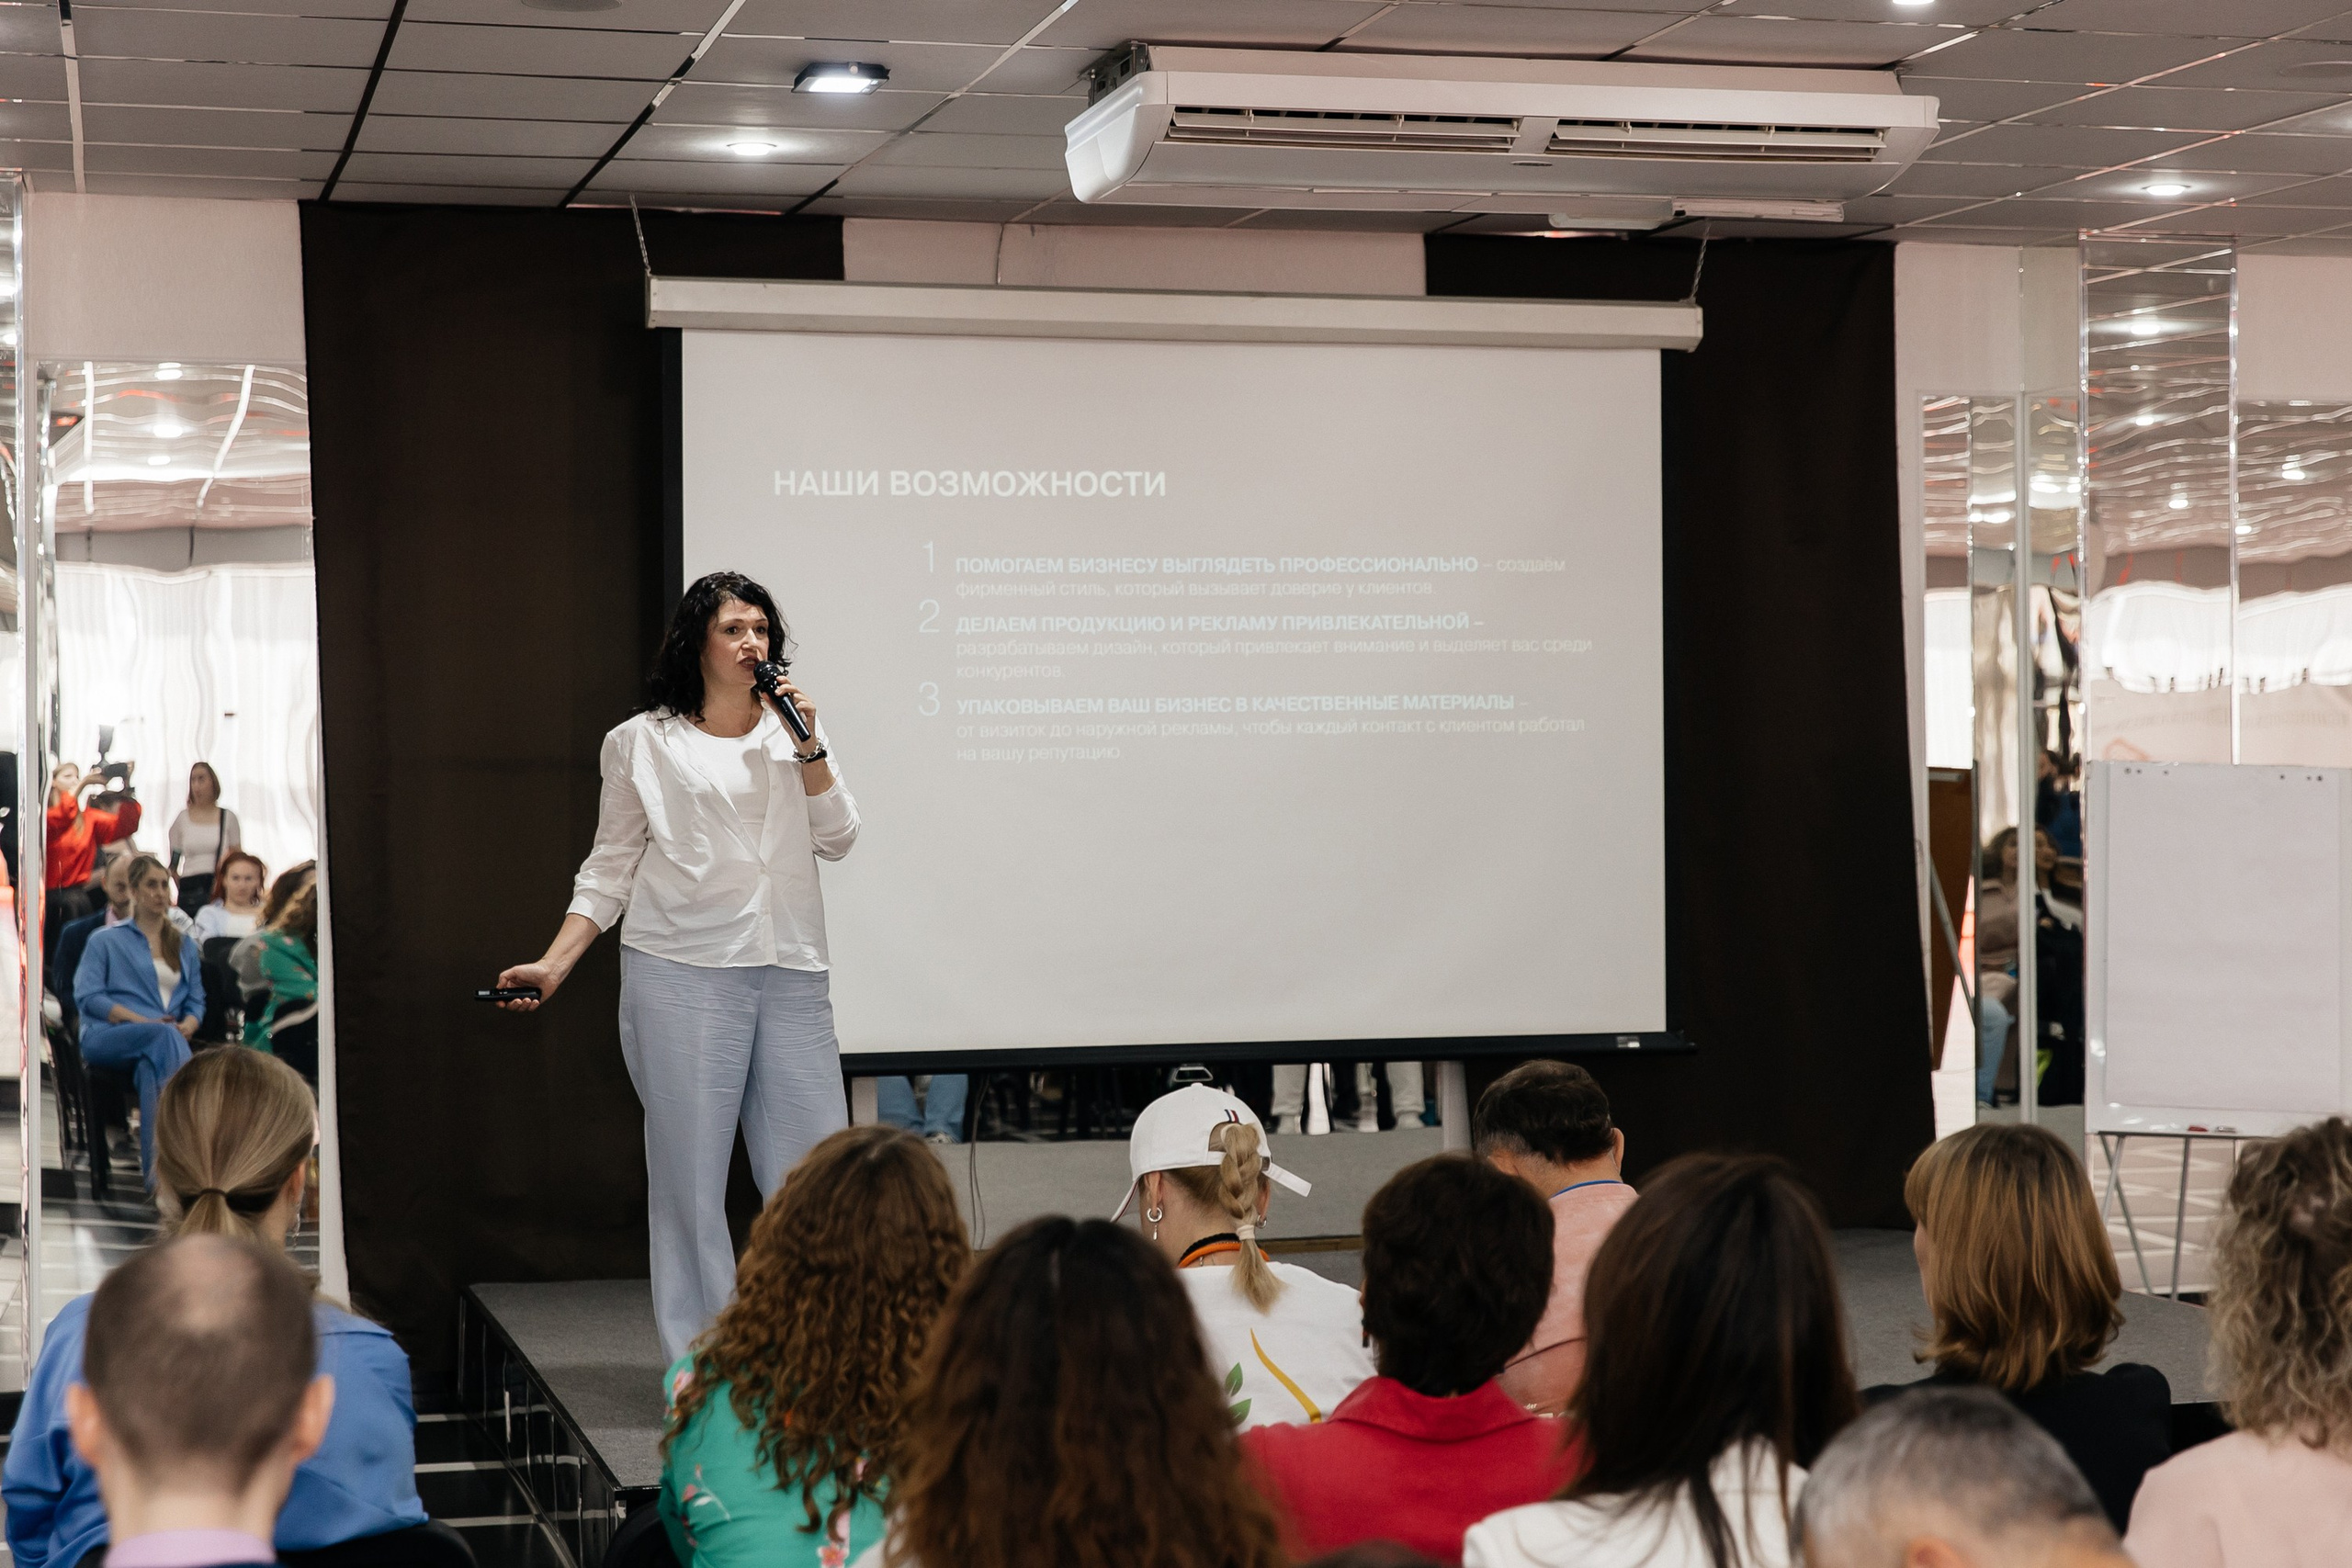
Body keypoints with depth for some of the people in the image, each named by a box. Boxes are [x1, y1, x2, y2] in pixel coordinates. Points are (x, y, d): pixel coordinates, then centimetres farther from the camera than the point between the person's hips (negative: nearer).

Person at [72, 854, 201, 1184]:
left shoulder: (185, 946, 26)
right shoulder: (107, 940, 15)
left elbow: (196, 1001, 21)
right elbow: (86, 996, 1)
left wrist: (187, 1026, -7)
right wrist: (144, 1021, -12)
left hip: (163, 1041, 3)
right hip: (107, 1038, -3)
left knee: (151, 1069, -38)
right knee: (164, 1036, -38)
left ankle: (156, 1166, -51)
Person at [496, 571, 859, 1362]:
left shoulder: (793, 730, 15)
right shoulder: (644, 742, 7)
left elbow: (836, 839, 8)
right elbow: (610, 868, 9)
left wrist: (808, 747, -3)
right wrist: (554, 964, 0)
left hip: (791, 974, 3)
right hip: (682, 975, -3)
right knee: (689, 1175, -1)